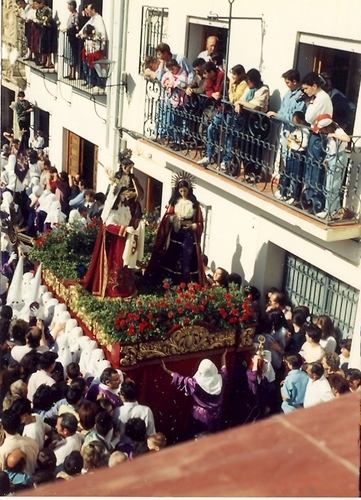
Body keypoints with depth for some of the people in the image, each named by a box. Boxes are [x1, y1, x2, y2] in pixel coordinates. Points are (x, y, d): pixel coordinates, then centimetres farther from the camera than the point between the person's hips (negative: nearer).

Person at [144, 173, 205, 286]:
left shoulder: (194, 204, 1)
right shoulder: (174, 202, 7)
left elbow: (200, 222, 0)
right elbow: (167, 218, 6)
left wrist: (192, 225, -18)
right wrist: (175, 218, -13)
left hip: (189, 236, -2)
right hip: (175, 235, 2)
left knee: (187, 260, -6)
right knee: (172, 259, 0)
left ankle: (186, 284, -1)